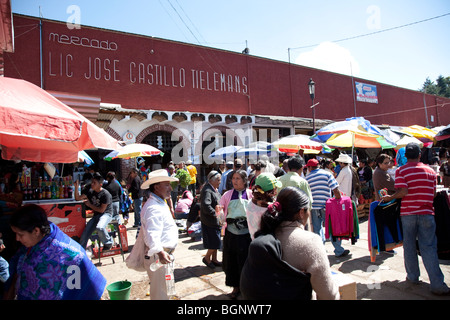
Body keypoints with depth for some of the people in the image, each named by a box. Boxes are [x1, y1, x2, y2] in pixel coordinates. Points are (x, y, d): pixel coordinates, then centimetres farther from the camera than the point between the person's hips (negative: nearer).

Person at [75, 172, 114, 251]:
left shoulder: (105, 194, -16)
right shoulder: (90, 191, 5)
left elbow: (101, 210, -16)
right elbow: (77, 198, 10)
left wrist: (89, 205, -6)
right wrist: (76, 186, -3)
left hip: (106, 214, -7)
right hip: (96, 215, 7)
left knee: (99, 227, -34)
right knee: (86, 232, -7)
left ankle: (108, 243, -8)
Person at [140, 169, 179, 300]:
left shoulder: (160, 203, 14)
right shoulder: (153, 208, -21)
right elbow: (152, 234, -35)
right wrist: (160, 252, -48)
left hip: (164, 255, 11)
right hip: (158, 257, -11)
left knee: (164, 289, 23)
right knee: (160, 292, -1)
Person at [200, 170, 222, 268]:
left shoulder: (215, 190, 12)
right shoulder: (207, 191, -19)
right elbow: (206, 206, -29)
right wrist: (216, 214, -21)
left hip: (216, 221, 9)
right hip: (210, 221, -9)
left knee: (215, 242, 16)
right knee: (215, 242, -3)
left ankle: (214, 260, 29)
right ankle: (207, 258, 17)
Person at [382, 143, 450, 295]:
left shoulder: (401, 170, -5)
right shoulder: (430, 171, 6)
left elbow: (403, 192, -16)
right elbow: (433, 194, 9)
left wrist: (390, 197, -1)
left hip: (407, 212, -1)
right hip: (426, 213, 1)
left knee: (409, 245, 12)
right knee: (429, 247, 2)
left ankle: (412, 276, 22)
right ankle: (437, 284, 1)